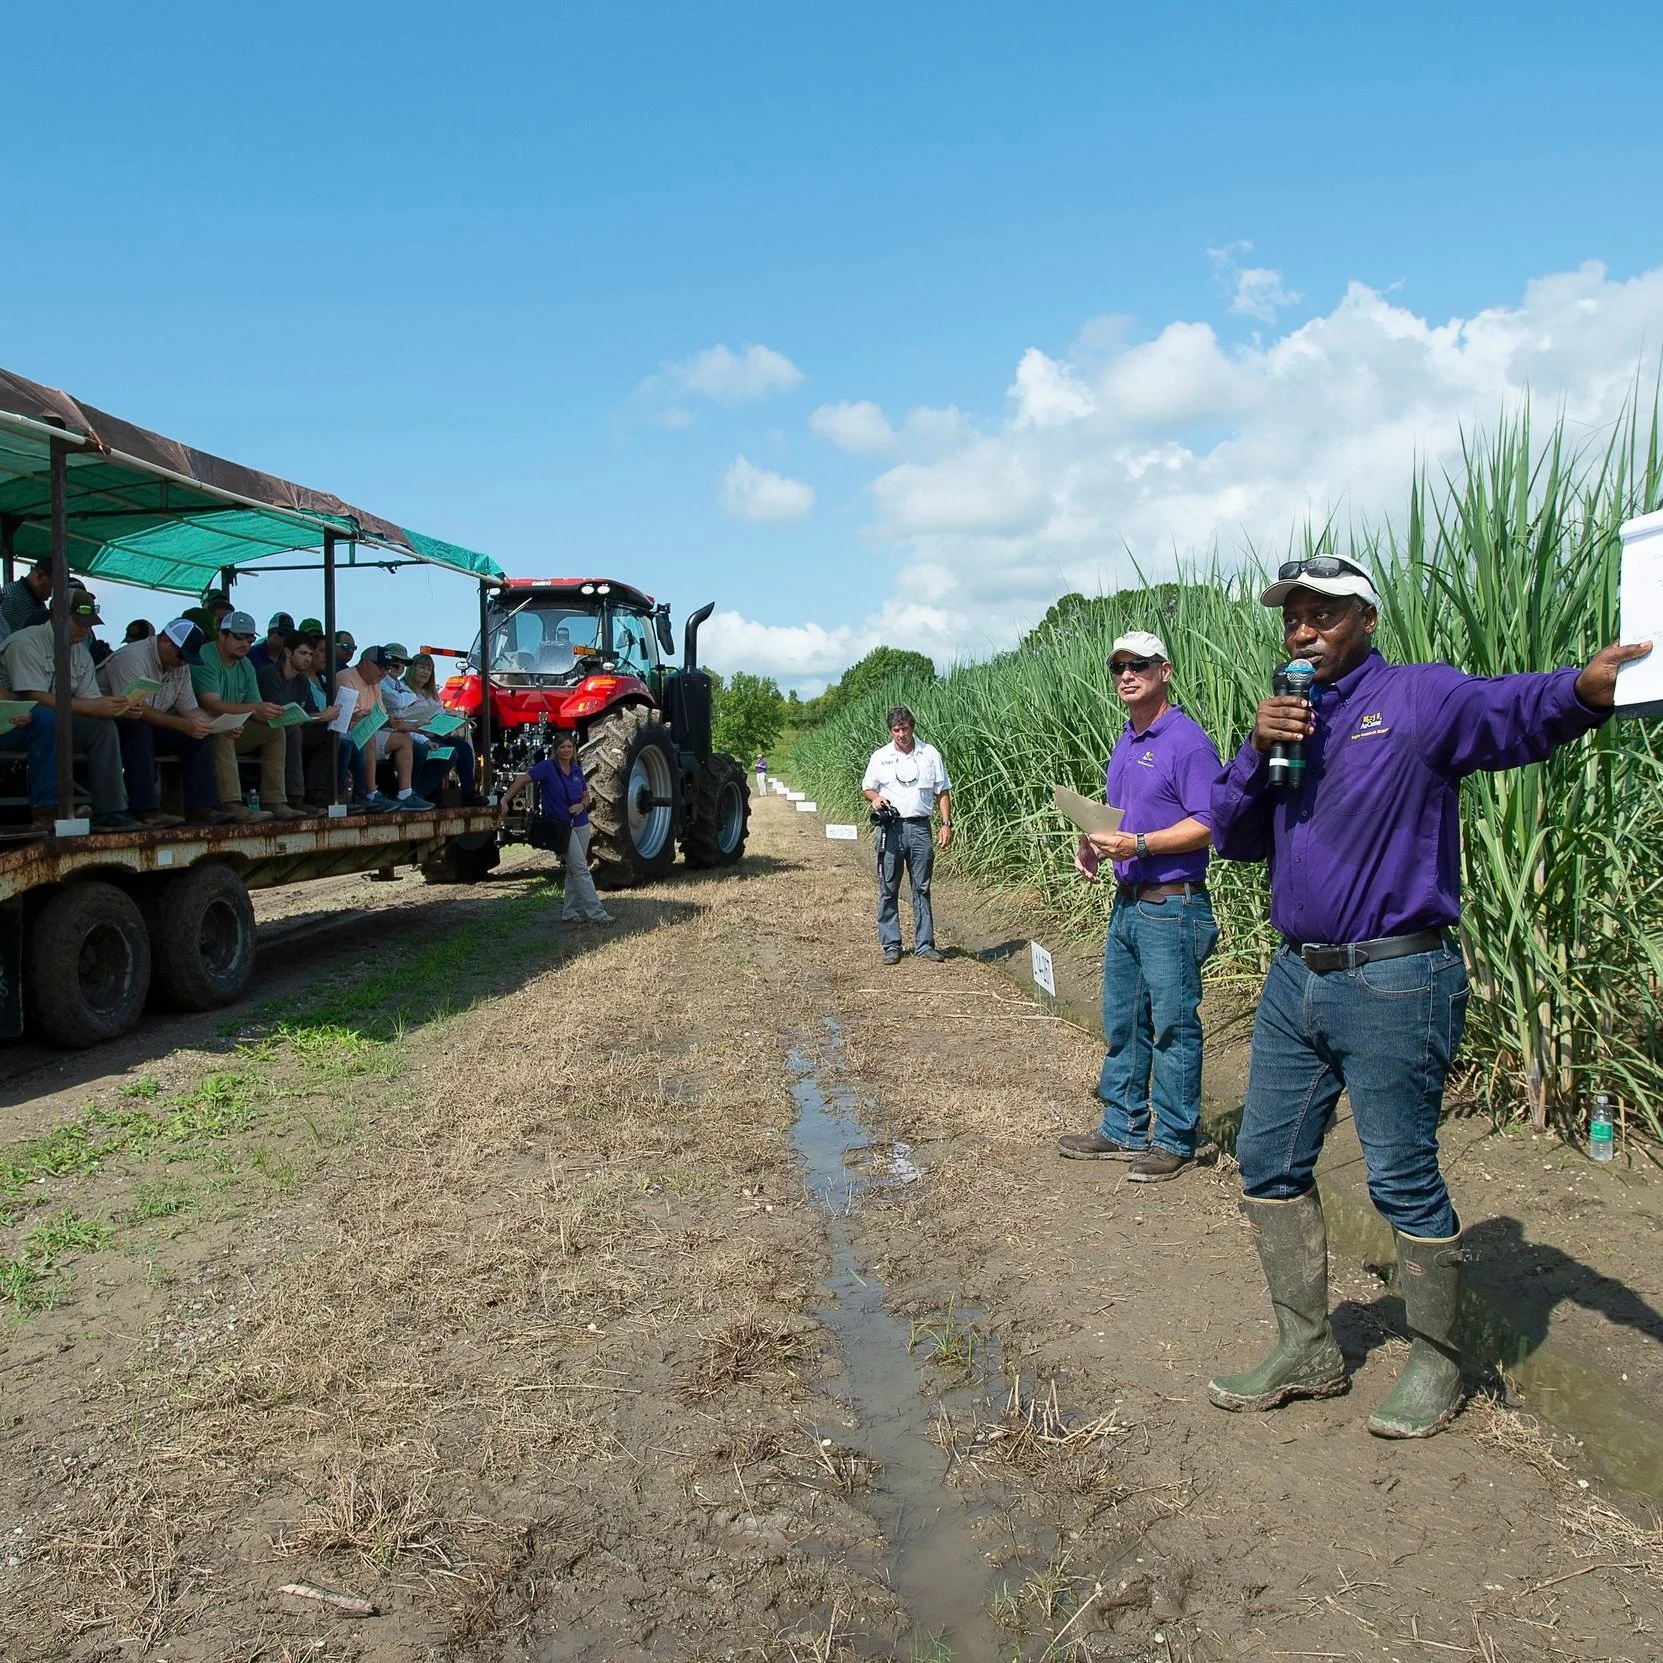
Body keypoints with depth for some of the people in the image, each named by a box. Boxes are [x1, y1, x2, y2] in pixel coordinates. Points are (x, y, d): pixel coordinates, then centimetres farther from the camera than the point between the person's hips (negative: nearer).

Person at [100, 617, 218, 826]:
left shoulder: (180, 666, 6)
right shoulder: (132, 657, -20)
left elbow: (190, 709, 5)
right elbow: (135, 708, -30)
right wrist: (183, 725, -37)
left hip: (150, 728, 8)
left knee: (199, 735, -9)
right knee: (140, 728, -38)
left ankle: (200, 807, -13)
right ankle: (145, 810, -39)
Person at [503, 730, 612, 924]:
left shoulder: (577, 770, 9)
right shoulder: (547, 767, -8)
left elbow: (586, 795, 18)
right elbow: (523, 780, -10)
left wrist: (582, 805, -4)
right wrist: (505, 800, -16)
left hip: (581, 824, 6)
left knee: (573, 870, 11)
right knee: (581, 869, -11)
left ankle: (569, 911, 20)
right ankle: (595, 912, -12)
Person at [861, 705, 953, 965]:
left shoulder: (930, 754, 5)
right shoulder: (880, 756, 6)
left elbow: (943, 792, 7)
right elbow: (867, 788, 15)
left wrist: (947, 824, -1)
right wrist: (874, 797, -9)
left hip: (919, 828, 0)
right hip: (890, 828, 0)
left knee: (922, 888, 5)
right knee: (888, 890, 2)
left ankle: (924, 944, 11)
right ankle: (891, 946, 10)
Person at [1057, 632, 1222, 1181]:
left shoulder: (1186, 741, -12)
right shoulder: (1124, 745, 15)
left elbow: (1208, 824, -18)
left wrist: (1138, 844, -24)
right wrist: (1095, 843, 5)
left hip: (1172, 907, -9)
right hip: (1126, 904, 9)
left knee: (1173, 1027, 1)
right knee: (1121, 1023, 15)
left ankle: (1176, 1141, 13)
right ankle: (1122, 1129, 27)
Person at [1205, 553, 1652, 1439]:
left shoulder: (1420, 697, -7)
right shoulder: (1289, 718, 13)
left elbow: (1515, 709, -28)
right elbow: (1234, 836, 8)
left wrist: (1589, 684, -49)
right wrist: (1255, 751, -8)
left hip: (1394, 987, -7)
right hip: (1295, 979, 7)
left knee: (1403, 1180, 4)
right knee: (1269, 1161, 12)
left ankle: (1438, 1365, 26)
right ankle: (1307, 1351, 29)